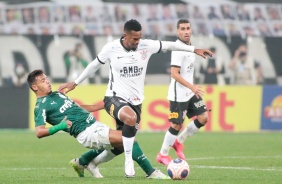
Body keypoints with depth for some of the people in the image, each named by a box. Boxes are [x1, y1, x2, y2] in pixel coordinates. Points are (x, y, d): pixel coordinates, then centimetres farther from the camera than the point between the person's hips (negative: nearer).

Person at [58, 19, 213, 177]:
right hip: (115, 98, -5)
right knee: (131, 118, -39)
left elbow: (170, 45, 7)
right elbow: (95, 65, 7)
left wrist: (194, 50, 8)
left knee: (121, 144, 13)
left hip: (136, 101, 5)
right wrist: (75, 83, 15)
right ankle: (129, 161, -24)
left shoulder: (147, 46, -6)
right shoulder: (111, 49, -10)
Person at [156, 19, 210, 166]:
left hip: (190, 92, 9)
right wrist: (192, 87, -30)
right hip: (178, 94, -9)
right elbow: (174, 74, -25)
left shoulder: (189, 46, 11)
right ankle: (163, 155, 13)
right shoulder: (178, 48, -19)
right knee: (177, 125, -3)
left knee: (203, 118, 3)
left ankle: (179, 142, 19)